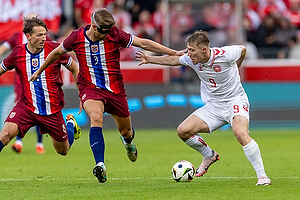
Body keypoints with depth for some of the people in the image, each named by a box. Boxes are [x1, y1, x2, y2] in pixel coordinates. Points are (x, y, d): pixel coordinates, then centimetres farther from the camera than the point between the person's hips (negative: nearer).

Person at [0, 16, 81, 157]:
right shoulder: (17, 53, -7)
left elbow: (75, 69, 5)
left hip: (52, 111, 0)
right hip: (26, 107, 0)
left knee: (63, 151, 15)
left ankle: (71, 124, 45)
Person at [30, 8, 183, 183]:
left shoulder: (115, 35, -13)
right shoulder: (77, 37, -10)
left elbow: (143, 43, -8)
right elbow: (57, 52, 8)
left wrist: (174, 53, -8)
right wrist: (39, 71, 21)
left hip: (115, 90, 1)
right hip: (90, 89, -1)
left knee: (126, 132, 13)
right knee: (96, 118, -32)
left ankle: (128, 142, 54)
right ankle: (100, 165, -38)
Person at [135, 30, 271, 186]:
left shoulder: (225, 55, -22)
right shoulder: (191, 59, -9)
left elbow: (242, 49, 0)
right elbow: (173, 60, 13)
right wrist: (149, 59, 11)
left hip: (235, 101, -6)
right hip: (213, 106, 6)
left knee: (240, 133, -33)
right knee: (183, 131, -8)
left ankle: (262, 176, -24)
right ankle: (209, 156, 20)